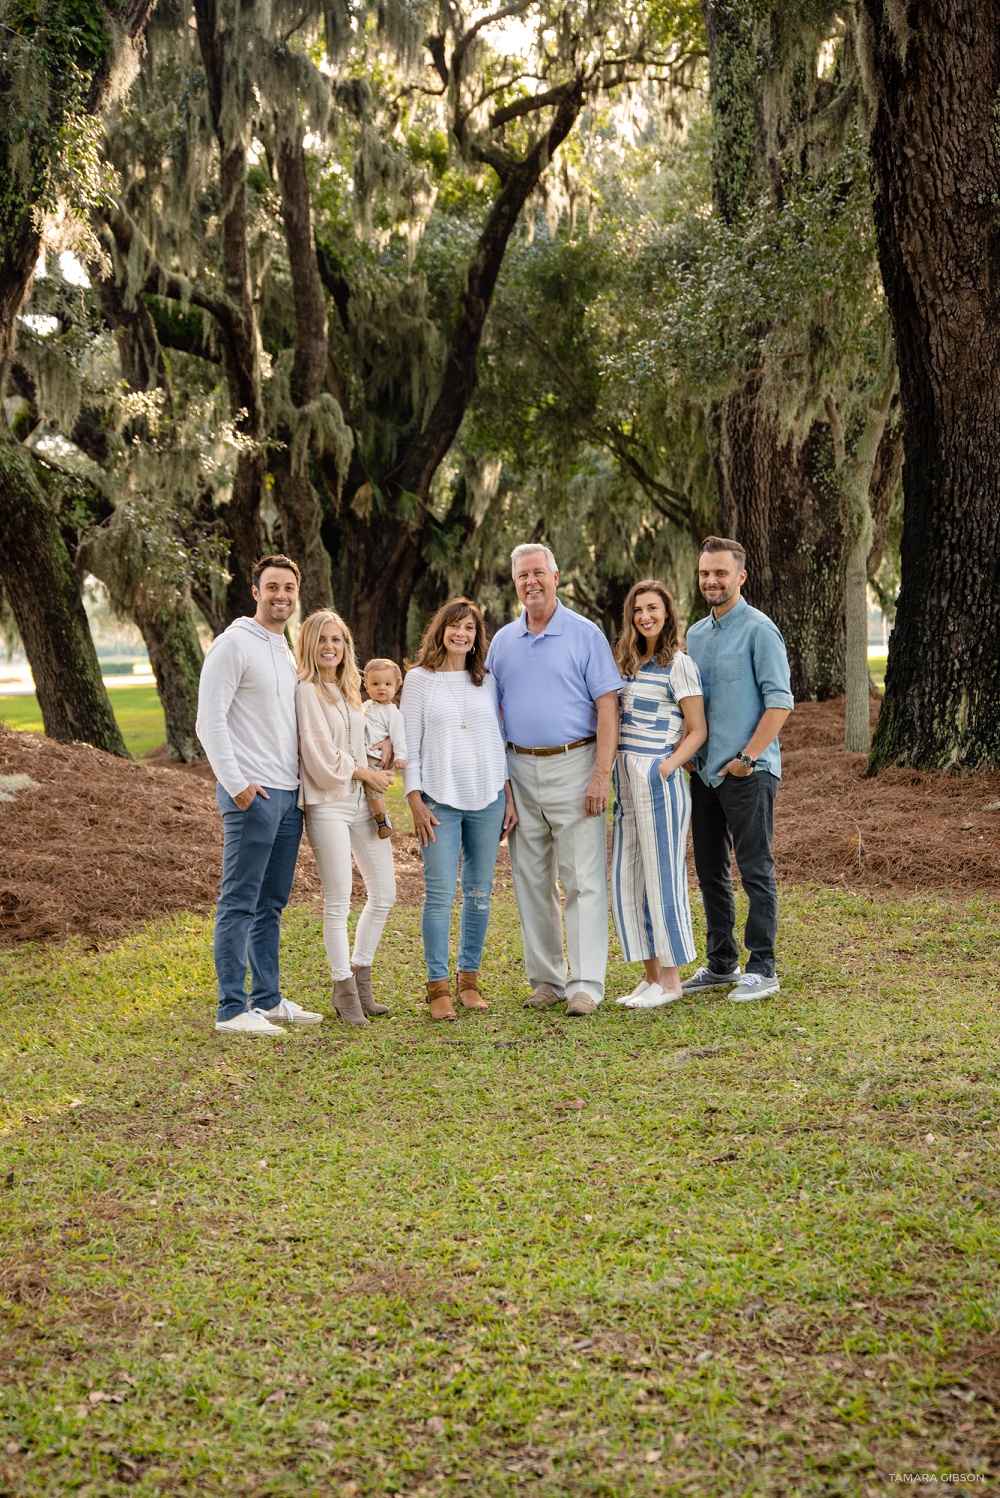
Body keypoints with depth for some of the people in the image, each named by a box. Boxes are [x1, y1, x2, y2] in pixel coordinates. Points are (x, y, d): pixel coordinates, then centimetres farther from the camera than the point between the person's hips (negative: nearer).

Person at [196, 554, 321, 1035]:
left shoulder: (287, 651, 19)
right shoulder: (235, 644, -7)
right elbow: (210, 721, -13)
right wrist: (236, 784, -17)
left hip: (289, 794, 8)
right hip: (252, 793, -8)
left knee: (271, 904, 12)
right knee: (239, 902, -6)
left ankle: (267, 1000, 20)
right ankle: (232, 1009, -3)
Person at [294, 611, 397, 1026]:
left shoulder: (349, 689, 15)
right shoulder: (307, 690, -8)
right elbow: (322, 758, -14)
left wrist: (377, 779, 4)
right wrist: (366, 774, -5)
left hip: (362, 802, 8)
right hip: (328, 805, -8)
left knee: (384, 893, 10)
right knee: (338, 901, -4)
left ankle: (360, 977, 24)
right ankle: (344, 990, 7)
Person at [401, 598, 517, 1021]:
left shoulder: (487, 681, 12)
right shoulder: (420, 679, 4)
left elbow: (500, 740, 15)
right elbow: (410, 743, 1)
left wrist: (509, 796, 8)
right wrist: (415, 801, -6)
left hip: (487, 800, 3)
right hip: (440, 800, -3)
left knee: (479, 892, 5)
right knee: (440, 894, -7)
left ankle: (469, 979, 16)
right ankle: (439, 986, 0)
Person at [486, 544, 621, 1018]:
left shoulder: (585, 635, -1)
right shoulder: (502, 641, 12)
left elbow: (607, 707, -6)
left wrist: (601, 775, -14)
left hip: (573, 766, -5)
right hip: (520, 770, 5)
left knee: (583, 880, -6)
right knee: (530, 882, 8)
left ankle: (586, 984, -5)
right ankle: (546, 979, 17)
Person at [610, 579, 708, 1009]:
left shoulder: (679, 664, -7)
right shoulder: (628, 662, 14)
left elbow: (697, 731, -8)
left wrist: (668, 766, -20)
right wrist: (615, 771, 6)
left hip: (659, 780, -8)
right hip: (625, 779, 8)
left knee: (661, 877, -2)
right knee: (626, 879, 8)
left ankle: (670, 979, 8)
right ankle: (651, 974, 17)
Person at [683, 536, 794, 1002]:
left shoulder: (759, 629, -8)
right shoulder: (695, 634, 14)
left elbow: (780, 701, -13)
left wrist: (747, 757, -16)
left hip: (748, 772, -7)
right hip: (704, 771, 8)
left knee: (755, 871, -3)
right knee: (711, 872, 12)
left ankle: (762, 968, 4)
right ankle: (720, 963, 22)